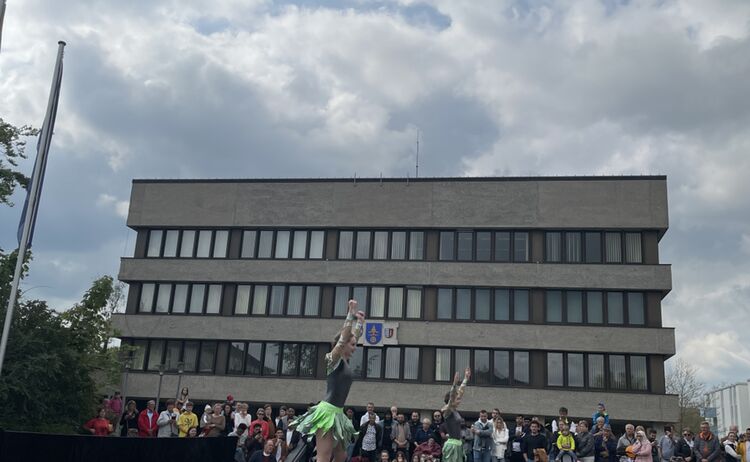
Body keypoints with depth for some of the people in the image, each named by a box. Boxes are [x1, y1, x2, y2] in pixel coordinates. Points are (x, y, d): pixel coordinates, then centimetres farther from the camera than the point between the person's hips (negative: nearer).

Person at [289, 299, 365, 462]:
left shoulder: (345, 360, 13)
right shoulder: (333, 359, -8)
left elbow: (355, 336, 24)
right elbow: (343, 337, -20)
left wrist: (361, 321, 23)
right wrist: (351, 314, -21)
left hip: (337, 413, 9)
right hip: (328, 412, -9)